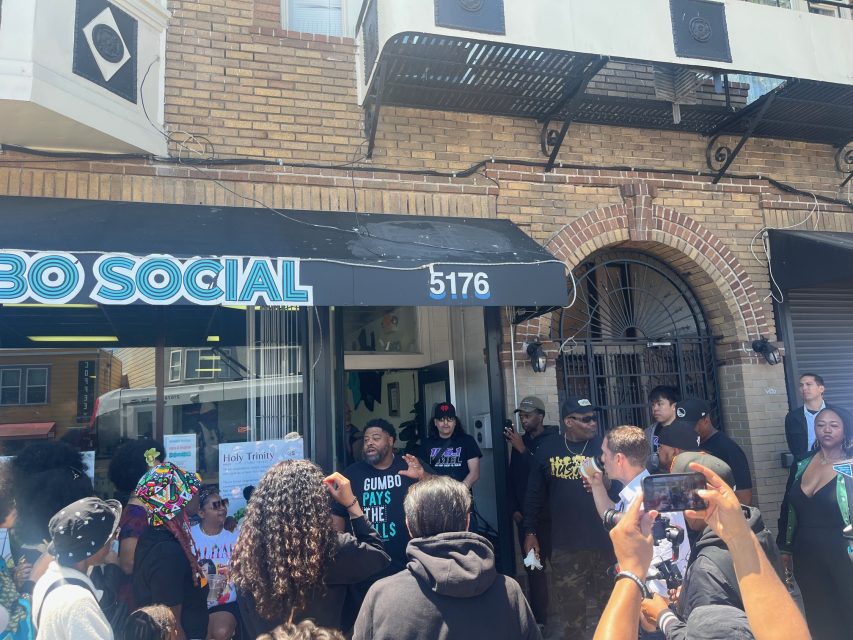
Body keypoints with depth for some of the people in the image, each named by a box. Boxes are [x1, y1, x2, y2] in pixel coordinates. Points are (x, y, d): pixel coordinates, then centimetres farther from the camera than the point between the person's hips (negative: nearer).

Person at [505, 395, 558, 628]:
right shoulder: (520, 441, 12)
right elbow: (512, 477, 14)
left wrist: (523, 450, -20)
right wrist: (514, 509, 8)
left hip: (549, 515, -5)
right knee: (533, 568, 6)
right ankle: (538, 618, 15)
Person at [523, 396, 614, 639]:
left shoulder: (604, 447, -5)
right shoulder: (548, 448, -1)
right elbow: (535, 492, 5)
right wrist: (530, 532, 4)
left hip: (603, 541, -1)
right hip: (564, 545, 1)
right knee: (570, 606, 15)